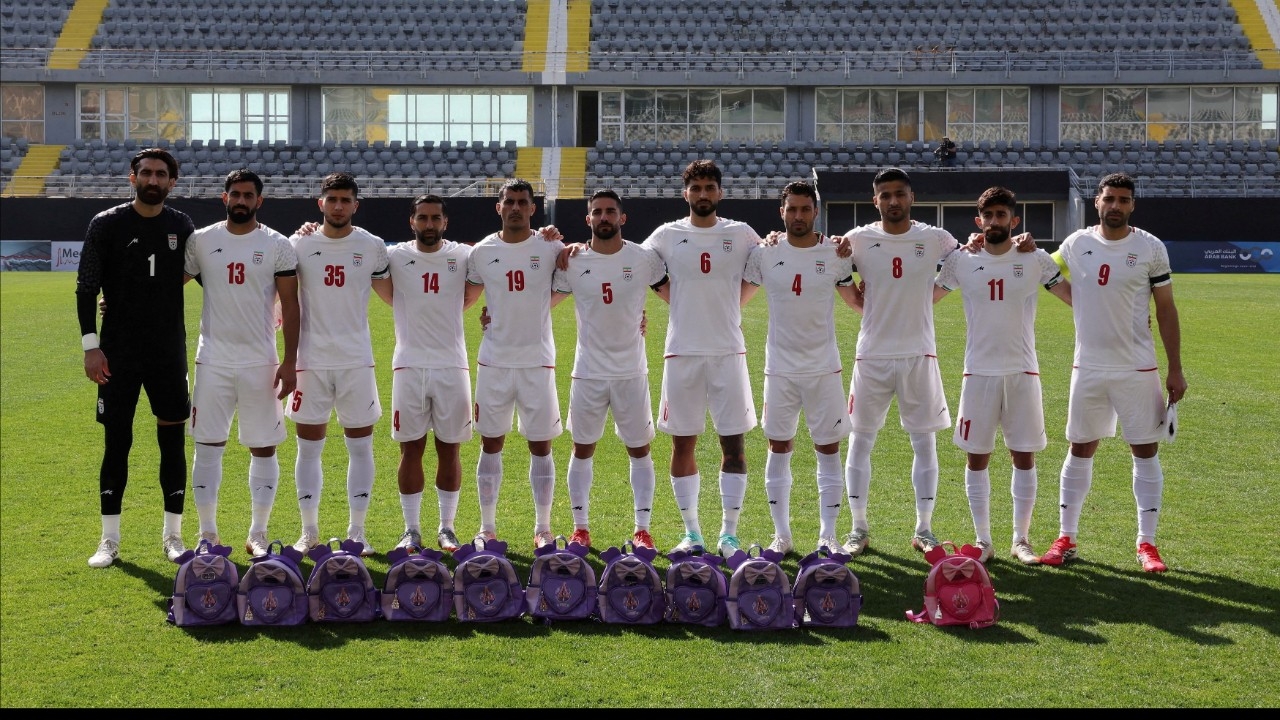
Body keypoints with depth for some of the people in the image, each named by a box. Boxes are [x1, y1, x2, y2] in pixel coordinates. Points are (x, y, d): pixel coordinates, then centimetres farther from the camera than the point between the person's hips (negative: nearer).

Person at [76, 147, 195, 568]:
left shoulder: (182, 227, 5)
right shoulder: (106, 225, -3)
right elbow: (86, 288, -3)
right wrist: (90, 346, -9)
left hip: (169, 352, 2)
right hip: (119, 353, -2)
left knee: (173, 440, 4)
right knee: (117, 441, 2)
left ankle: (172, 535, 14)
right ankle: (109, 539, 11)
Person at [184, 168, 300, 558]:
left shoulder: (277, 245, -1)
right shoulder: (201, 241, 3)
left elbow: (290, 306, -1)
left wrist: (289, 362, -7)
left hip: (260, 361, -1)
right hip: (213, 360, 1)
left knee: (263, 448, 4)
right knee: (208, 445, 2)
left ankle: (258, 534, 14)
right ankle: (208, 533, 12)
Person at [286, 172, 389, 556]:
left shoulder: (372, 247, 1)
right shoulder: (299, 245, 1)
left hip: (357, 361, 0)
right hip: (312, 361, 0)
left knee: (360, 446, 3)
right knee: (308, 447, 4)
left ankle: (356, 531, 11)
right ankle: (309, 531, 13)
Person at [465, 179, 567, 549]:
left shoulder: (549, 247, -3)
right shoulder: (482, 252, 2)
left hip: (538, 361, -1)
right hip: (494, 361, 1)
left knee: (541, 445, 4)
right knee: (491, 444, 7)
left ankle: (543, 528, 13)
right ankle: (487, 527, 16)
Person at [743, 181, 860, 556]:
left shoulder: (835, 254, -1)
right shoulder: (764, 254, 0)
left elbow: (856, 302, 10)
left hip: (824, 367, -1)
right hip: (780, 368, 1)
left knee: (828, 450, 2)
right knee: (779, 448, 6)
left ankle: (828, 535, 9)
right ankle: (781, 535, 15)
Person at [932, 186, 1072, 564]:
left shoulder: (1036, 261, 1)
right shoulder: (961, 261, 2)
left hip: (1023, 371, 0)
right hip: (978, 373, 0)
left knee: (1024, 457, 3)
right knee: (976, 458, 3)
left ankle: (1021, 539, 14)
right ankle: (983, 540, 14)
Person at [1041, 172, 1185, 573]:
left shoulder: (1150, 248, -4)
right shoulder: (1075, 244, 2)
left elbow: (1166, 310, 0)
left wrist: (1175, 369, -3)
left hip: (1138, 369, -2)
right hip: (1088, 367, 2)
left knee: (1146, 452, 2)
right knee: (1080, 450, 8)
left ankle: (1147, 543, 9)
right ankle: (1066, 539, 16)